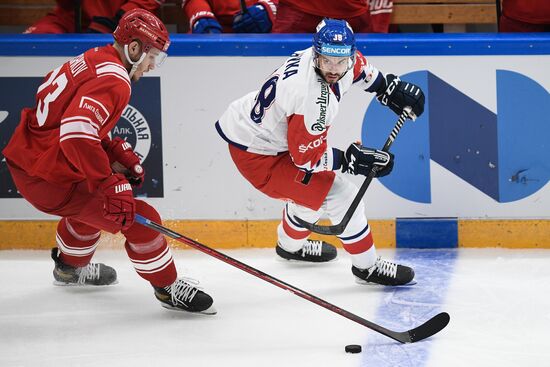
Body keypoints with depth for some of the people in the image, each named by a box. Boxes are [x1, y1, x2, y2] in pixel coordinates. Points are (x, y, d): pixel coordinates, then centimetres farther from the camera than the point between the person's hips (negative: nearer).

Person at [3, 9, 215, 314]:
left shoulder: (92, 61, 11)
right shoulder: (113, 80, -20)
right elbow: (76, 134, -34)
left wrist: (119, 152, 14)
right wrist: (111, 183, -32)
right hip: (50, 180, -10)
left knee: (93, 201, 37)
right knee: (139, 218, -6)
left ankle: (69, 266, 55)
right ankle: (167, 287, 10)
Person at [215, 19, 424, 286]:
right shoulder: (316, 99, -35)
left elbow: (360, 69, 17)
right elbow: (306, 157, -24)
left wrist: (389, 87, 12)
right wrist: (352, 159, -19)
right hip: (257, 155, -9)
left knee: (311, 187, 30)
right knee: (342, 197, -7)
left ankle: (291, 245, 55)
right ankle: (367, 267, 10)